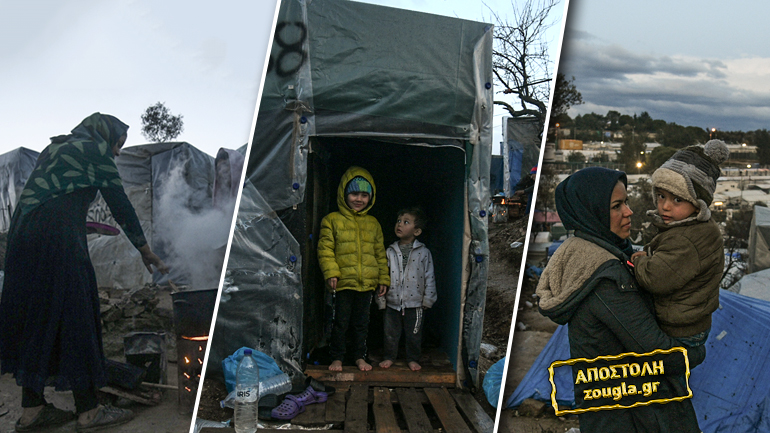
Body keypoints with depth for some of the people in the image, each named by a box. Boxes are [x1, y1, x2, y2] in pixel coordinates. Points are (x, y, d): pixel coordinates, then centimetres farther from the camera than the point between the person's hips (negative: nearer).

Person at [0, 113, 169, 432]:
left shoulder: (54, 149, 26)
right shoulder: (95, 150, 2)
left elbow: (47, 199, 21)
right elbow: (120, 205, 1)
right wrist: (145, 250, 6)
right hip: (57, 241, -8)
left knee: (35, 318, 11)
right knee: (73, 317, -4)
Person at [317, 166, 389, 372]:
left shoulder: (373, 224, 12)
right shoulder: (332, 220, 0)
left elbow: (380, 253, 15)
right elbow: (325, 249, -4)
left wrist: (383, 278, 12)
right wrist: (331, 273, -14)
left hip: (367, 283, 3)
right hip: (343, 282, -3)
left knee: (362, 323, 12)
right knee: (340, 322, 5)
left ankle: (360, 356, 26)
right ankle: (337, 357, 20)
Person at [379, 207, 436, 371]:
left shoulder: (424, 253, -3)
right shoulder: (390, 251, 3)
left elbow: (429, 277, 0)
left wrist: (428, 299, -1)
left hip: (414, 303, -2)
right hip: (393, 302, 2)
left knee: (414, 334, 8)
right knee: (391, 332, 11)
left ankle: (413, 359, 25)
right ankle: (389, 357, 28)